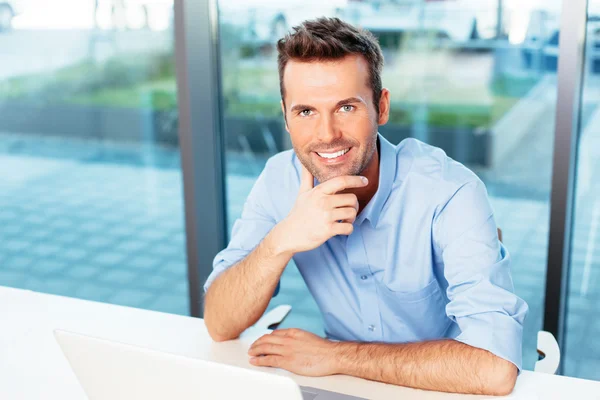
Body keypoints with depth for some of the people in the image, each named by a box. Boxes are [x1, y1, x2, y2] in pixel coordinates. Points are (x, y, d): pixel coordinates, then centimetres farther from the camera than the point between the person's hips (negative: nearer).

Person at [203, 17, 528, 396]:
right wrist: (280, 242, -28)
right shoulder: (281, 180, -10)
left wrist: (333, 355, -25)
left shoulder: (450, 191, -23)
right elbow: (220, 326, -11)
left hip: (448, 390, -1)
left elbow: (495, 368, -31)